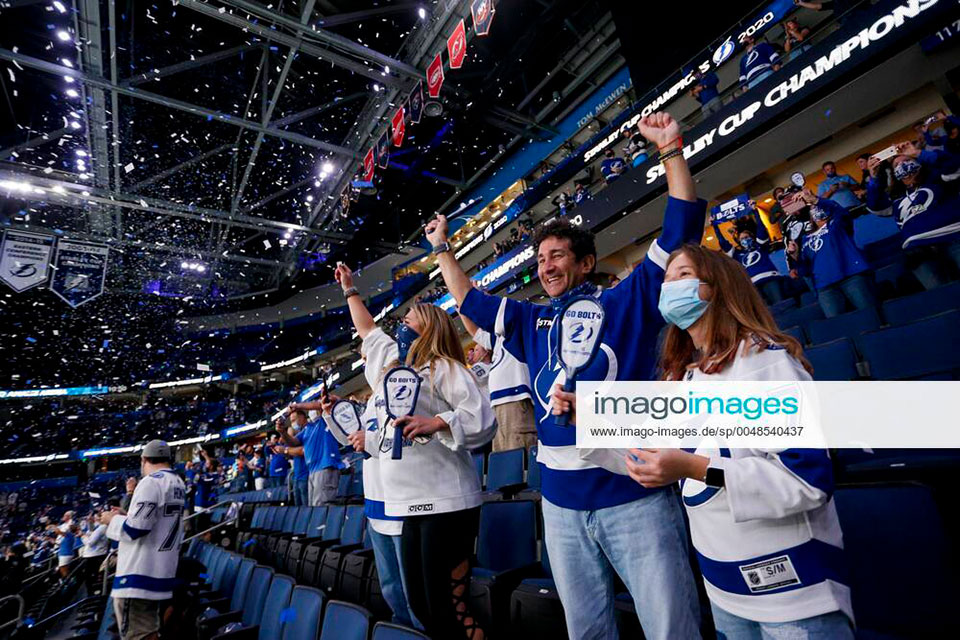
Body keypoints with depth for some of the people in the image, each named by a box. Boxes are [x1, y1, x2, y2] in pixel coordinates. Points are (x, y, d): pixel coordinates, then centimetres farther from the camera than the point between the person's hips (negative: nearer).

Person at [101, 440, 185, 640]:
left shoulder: (151, 482, -17)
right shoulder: (178, 483, 9)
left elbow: (136, 528, -20)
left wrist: (112, 519, -2)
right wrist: (123, 515, 18)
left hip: (140, 572, -9)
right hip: (160, 569, 9)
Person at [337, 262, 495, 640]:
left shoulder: (445, 368, -5)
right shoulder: (391, 365, 16)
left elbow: (484, 421, -14)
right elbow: (368, 330, 32)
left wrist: (436, 423, -28)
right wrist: (349, 290, 43)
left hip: (446, 503, -7)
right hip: (409, 506, 8)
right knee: (422, 608, 12)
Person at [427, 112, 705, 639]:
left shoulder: (627, 302, 0)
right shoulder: (532, 324, 12)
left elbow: (681, 230, -4)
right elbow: (469, 301, 22)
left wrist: (671, 151, -8)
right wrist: (442, 249, 26)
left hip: (635, 494, -4)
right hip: (562, 502, 5)